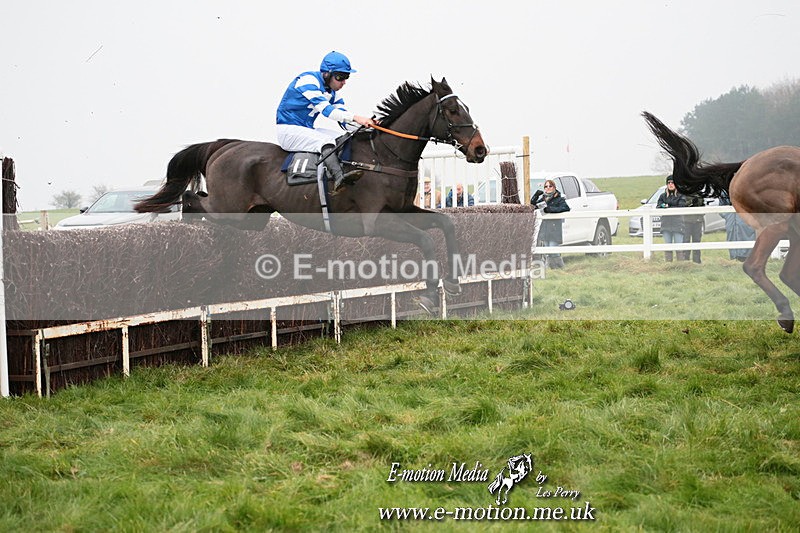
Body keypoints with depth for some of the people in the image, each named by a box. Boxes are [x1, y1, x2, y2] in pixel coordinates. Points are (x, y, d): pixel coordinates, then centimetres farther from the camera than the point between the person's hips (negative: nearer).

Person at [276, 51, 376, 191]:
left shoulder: (332, 90, 9)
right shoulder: (308, 80, -18)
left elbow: (343, 118, 4)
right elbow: (326, 109, -29)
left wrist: (365, 124, -15)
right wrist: (356, 117, -37)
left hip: (308, 130, 9)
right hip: (288, 131, -9)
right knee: (326, 141, -33)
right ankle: (339, 177, -55)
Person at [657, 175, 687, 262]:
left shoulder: (681, 196, 6)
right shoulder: (663, 196, 15)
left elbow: (681, 208, -8)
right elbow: (658, 208, 3)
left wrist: (667, 206, -10)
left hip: (678, 224, -3)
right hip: (666, 224, 3)